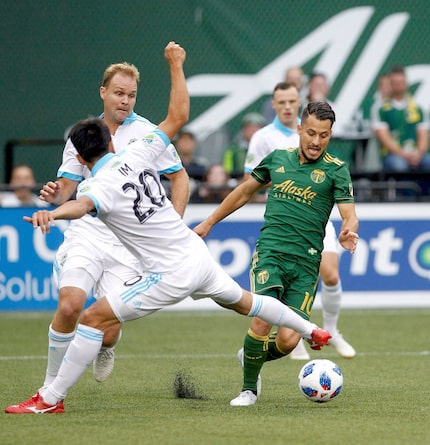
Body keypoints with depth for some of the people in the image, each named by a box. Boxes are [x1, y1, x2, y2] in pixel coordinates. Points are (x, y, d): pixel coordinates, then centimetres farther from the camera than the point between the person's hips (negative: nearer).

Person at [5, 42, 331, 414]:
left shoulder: (99, 185, -16)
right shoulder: (136, 156, 0)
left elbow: (82, 205, -41)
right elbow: (178, 117, 8)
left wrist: (52, 213, -62)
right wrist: (176, 66, 16)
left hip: (169, 275, -7)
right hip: (198, 255, 7)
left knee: (94, 318, -5)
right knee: (243, 301, 33)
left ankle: (52, 399, -6)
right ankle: (311, 330, 53)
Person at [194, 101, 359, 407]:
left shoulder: (335, 170, 3)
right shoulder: (278, 158, 11)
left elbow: (349, 214, -6)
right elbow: (246, 191, 25)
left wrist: (348, 231, -30)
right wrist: (209, 223, 29)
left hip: (306, 263, 0)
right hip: (270, 252, 1)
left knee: (289, 340, -11)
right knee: (263, 320, -21)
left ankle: (252, 356, 24)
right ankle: (249, 389, 1)